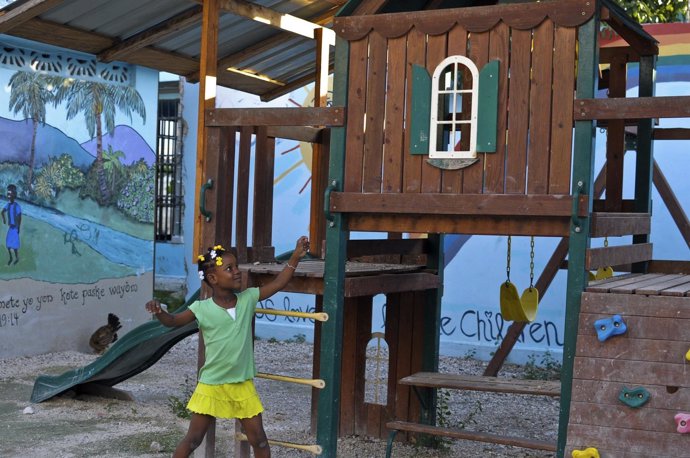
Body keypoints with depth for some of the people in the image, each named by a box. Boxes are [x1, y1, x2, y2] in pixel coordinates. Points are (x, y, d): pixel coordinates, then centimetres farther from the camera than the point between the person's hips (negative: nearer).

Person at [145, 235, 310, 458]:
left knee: (259, 439, 9)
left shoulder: (247, 299, -3)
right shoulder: (202, 309, -12)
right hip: (211, 385, -3)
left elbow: (277, 284, -1)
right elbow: (173, 321, -5)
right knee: (193, 438, 8)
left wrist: (296, 256, -8)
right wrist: (158, 311, -27)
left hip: (243, 385, 3)